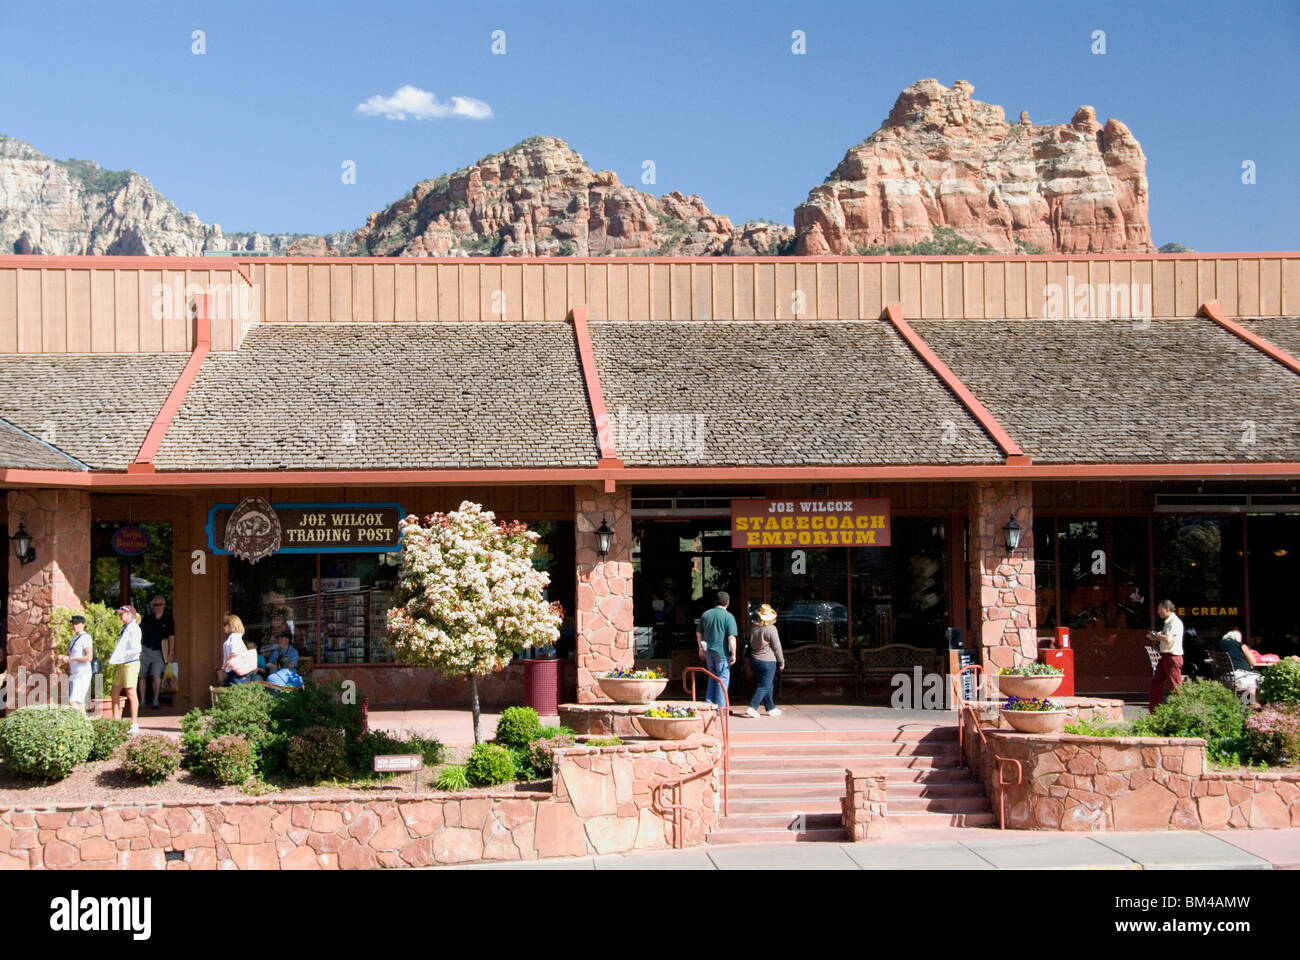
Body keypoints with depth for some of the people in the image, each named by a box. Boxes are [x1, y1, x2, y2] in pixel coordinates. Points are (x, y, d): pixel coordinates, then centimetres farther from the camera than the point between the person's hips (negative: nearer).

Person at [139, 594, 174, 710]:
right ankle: (142, 701, 13)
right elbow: (140, 634, 12)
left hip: (158, 652, -2)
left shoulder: (168, 619, 3)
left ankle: (155, 700, 1)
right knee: (142, 676, 3)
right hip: (145, 650, 2)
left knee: (156, 676, -13)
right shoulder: (147, 619, 6)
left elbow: (171, 637, 4)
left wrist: (170, 654, -1)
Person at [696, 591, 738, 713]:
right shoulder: (728, 617, -11)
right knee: (723, 679, 4)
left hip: (708, 651, 5)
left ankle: (709, 702, 16)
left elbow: (698, 633, 12)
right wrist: (733, 654, -9)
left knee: (713, 676, 21)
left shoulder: (706, 614, 6)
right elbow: (731, 637, -15)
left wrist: (701, 649, 22)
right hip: (722, 652, -5)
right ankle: (720, 707, 5)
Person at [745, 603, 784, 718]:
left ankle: (771, 708, 24)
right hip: (768, 661, -6)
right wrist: (781, 662, 1)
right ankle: (751, 708, -9)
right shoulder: (771, 629, -16)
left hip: (754, 660, 6)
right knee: (764, 687, 0)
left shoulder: (753, 627, 1)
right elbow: (776, 647, -10)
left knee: (767, 686, 17)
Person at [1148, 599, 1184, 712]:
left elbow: (1168, 639, -26)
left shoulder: (1175, 622, -15)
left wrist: (1158, 635, -10)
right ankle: (1154, 711, 16)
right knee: (1156, 683, 10)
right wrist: (1156, 637, 7)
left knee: (1175, 686, -6)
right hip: (1165, 657, 10)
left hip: (1173, 657, -10)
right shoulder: (1168, 622, 16)